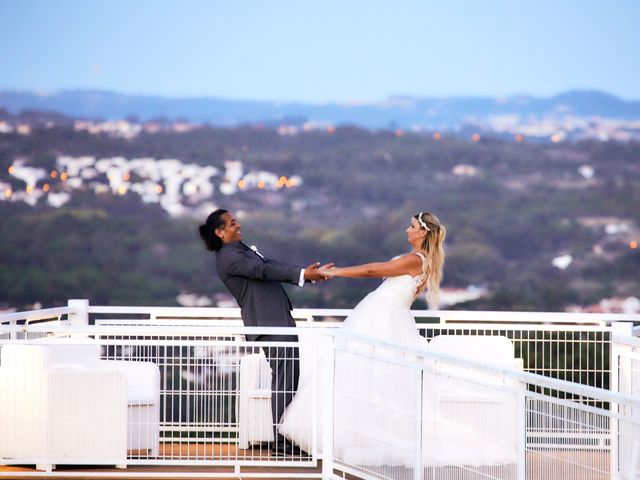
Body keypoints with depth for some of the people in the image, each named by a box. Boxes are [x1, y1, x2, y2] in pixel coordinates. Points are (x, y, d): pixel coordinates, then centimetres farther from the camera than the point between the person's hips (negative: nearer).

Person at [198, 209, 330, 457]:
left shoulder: (239, 250, 21)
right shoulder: (228, 257, -11)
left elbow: (272, 266, 17)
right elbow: (265, 271, -18)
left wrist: (305, 272, 7)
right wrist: (302, 275, -19)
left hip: (278, 319, 10)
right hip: (269, 323, -10)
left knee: (290, 377, 12)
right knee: (284, 379, -11)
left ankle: (288, 436, 16)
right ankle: (281, 441, -10)